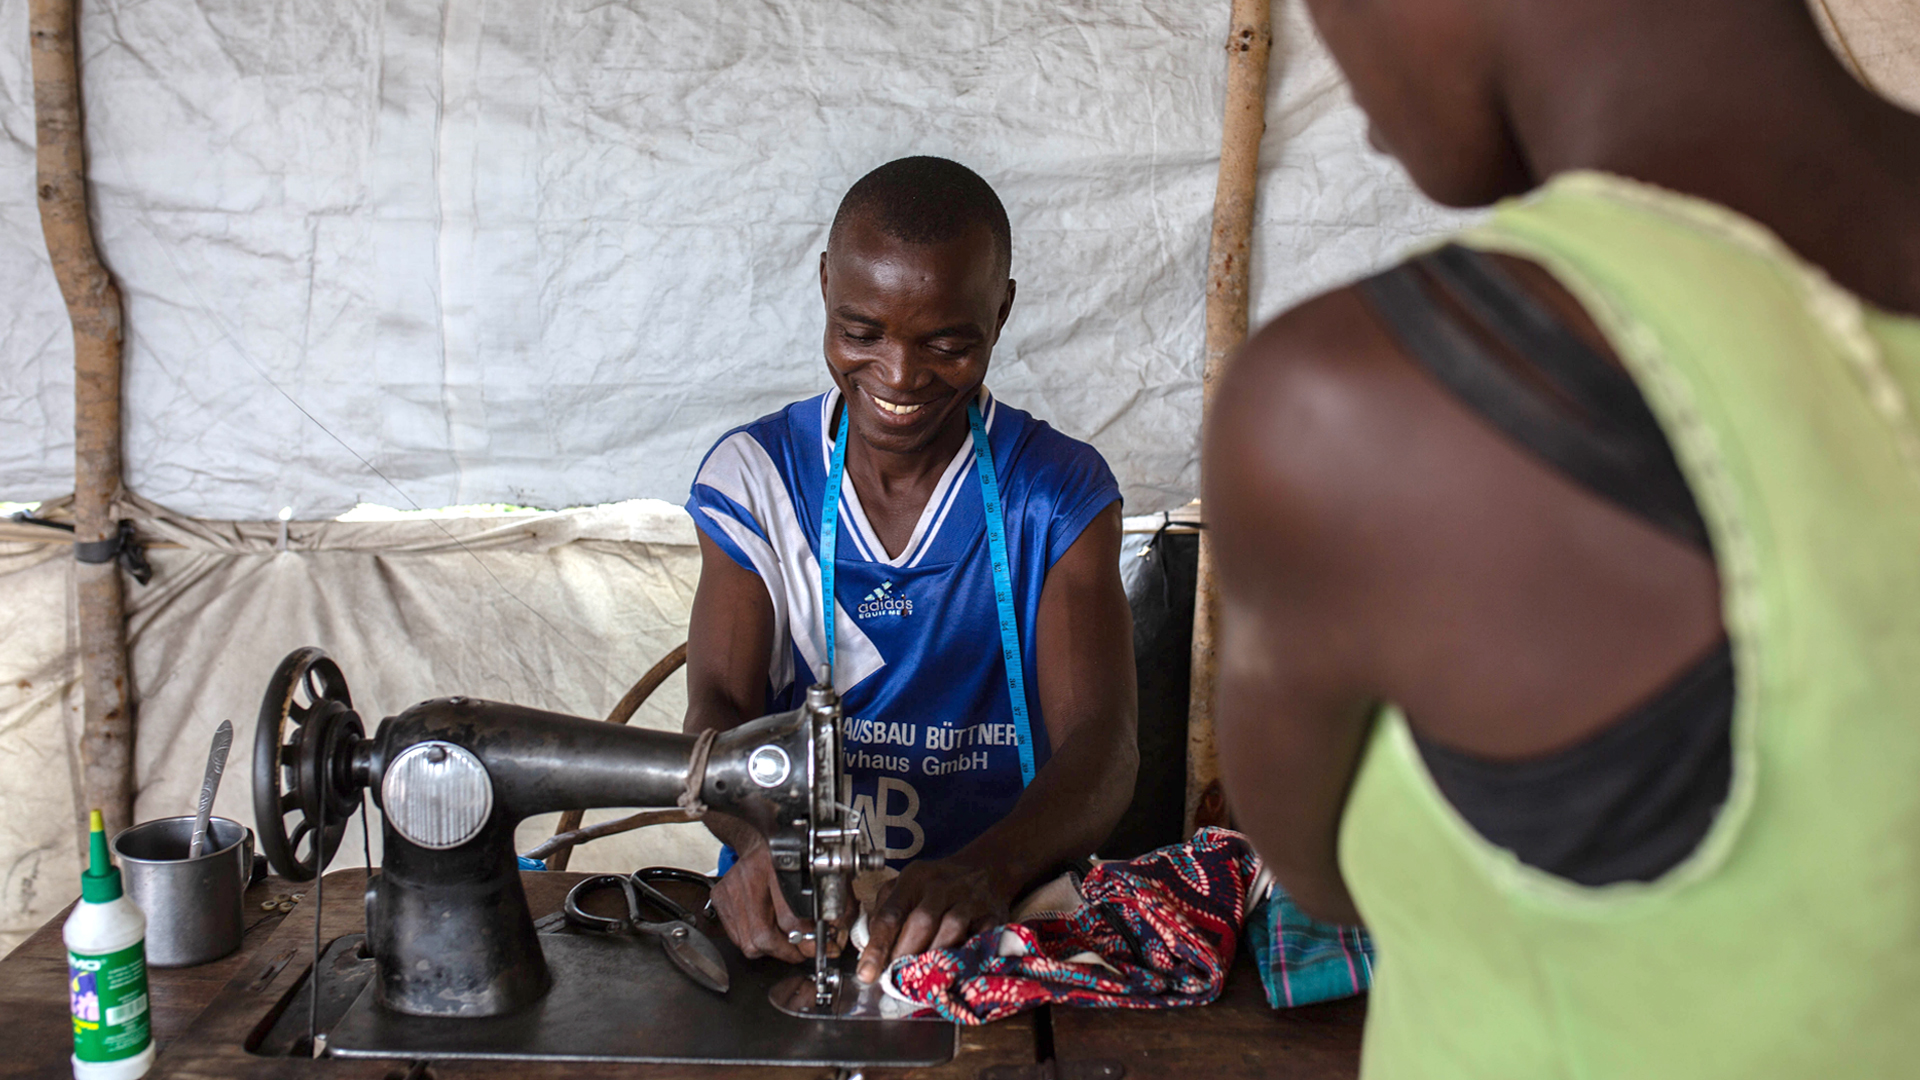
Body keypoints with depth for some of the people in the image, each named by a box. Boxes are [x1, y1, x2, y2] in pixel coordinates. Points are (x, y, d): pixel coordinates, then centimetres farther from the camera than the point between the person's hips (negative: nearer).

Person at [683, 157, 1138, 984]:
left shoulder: (1060, 494, -2)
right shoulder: (753, 474, 3)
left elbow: (1102, 742, -13)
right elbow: (717, 708, -6)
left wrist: (989, 868, -34)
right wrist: (760, 839, -29)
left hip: (1004, 916, -1)